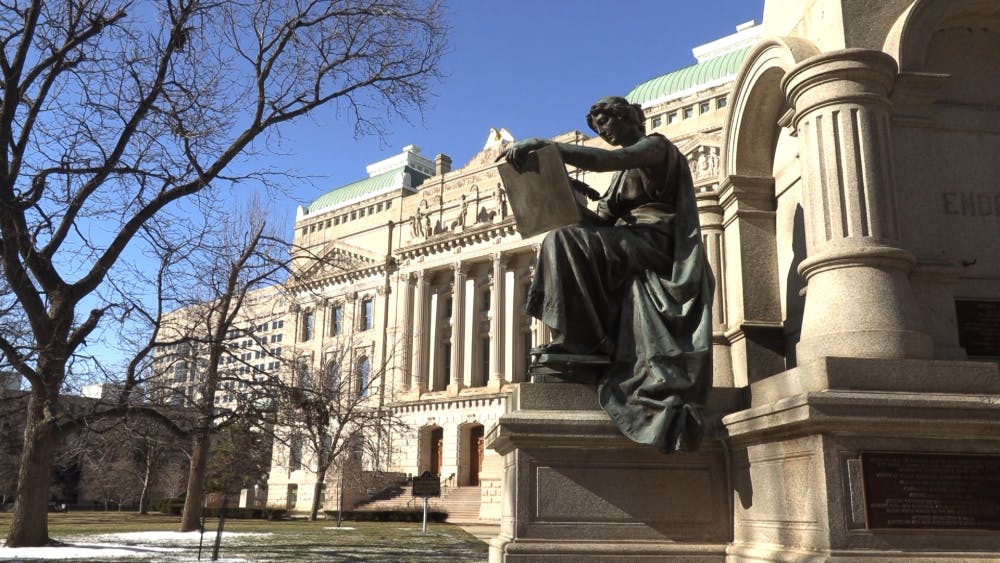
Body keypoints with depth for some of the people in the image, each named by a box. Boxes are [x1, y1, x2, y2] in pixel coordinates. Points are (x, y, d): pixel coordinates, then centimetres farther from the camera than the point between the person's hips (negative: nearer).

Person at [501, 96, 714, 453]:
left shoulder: (656, 145, 4)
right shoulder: (627, 168, 31)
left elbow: (606, 160, -19)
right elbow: (602, 220, 17)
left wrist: (543, 145, -24)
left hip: (656, 244, -9)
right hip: (627, 255, 9)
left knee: (566, 242, -25)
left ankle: (583, 343, -25)